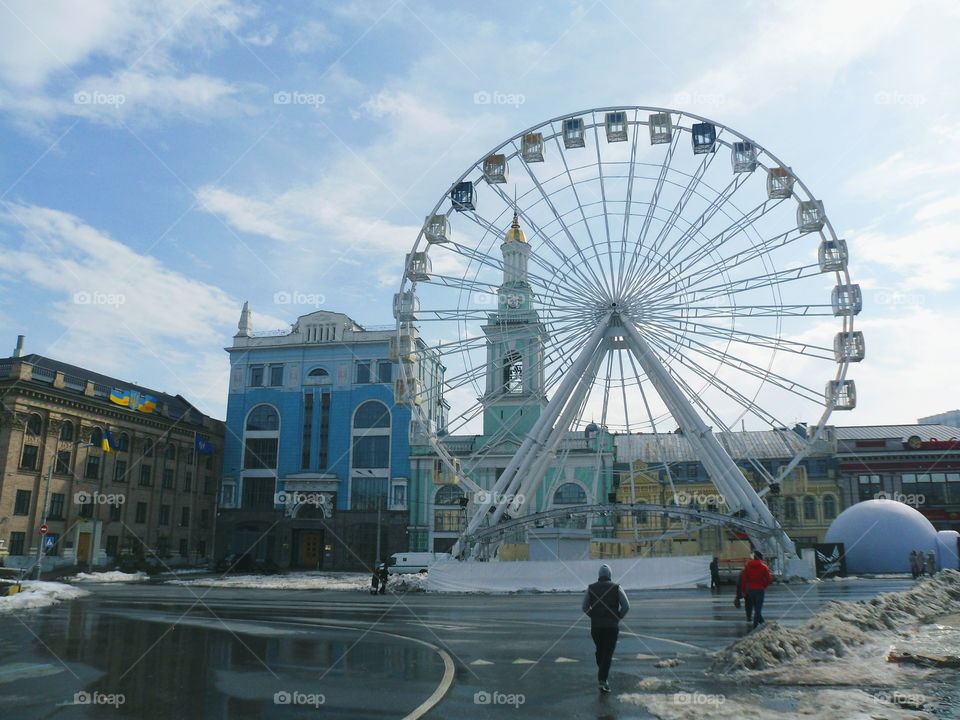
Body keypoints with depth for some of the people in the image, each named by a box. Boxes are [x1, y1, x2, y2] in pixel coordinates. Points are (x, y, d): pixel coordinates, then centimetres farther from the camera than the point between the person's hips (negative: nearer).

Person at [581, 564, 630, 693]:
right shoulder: (616, 587, -1)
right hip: (612, 626, -2)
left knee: (600, 650, 21)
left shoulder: (591, 588, 3)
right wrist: (618, 618, 5)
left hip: (596, 625, 2)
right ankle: (603, 680, -12)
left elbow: (584, 607, 0)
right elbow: (626, 606, -8)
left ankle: (602, 675, 28)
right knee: (608, 653, 0)